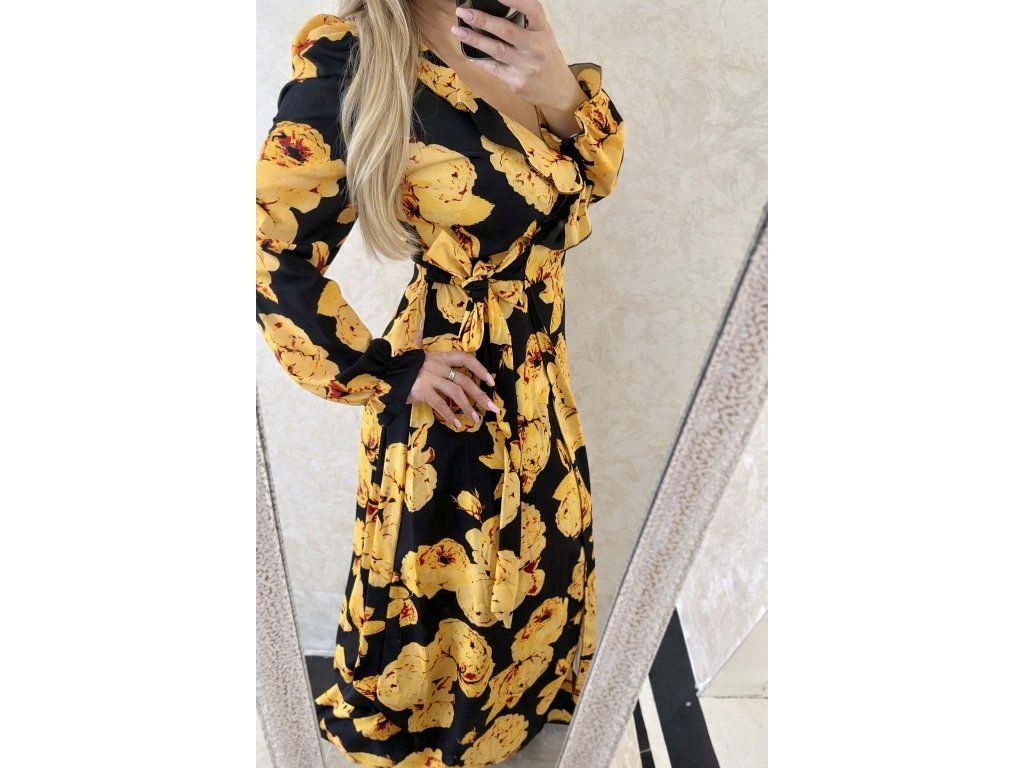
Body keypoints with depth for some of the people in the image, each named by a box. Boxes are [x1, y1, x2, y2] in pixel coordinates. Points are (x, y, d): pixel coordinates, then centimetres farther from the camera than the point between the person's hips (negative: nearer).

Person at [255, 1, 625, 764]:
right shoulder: (354, 63, -22)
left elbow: (593, 179, 4)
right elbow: (276, 258, -18)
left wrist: (566, 96, -16)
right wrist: (386, 370, -12)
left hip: (538, 373, 7)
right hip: (459, 394, -7)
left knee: (540, 550, 26)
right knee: (451, 577, 14)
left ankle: (527, 681, 57)